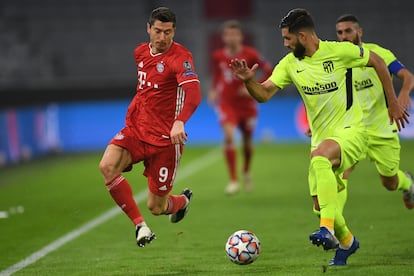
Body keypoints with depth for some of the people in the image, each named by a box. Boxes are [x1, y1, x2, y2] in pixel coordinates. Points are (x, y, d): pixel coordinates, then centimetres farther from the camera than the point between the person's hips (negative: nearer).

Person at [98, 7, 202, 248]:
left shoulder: (180, 57, -15)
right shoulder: (141, 52, 7)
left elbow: (193, 92, -32)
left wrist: (179, 121, -48)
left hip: (165, 137, -5)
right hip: (135, 128, 5)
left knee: (156, 207, 1)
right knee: (107, 166, -26)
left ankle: (182, 200, 40)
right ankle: (140, 225, -17)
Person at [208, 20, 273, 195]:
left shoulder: (250, 54, -12)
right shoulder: (217, 56, -4)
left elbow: (269, 72, -6)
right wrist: (214, 90, 4)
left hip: (246, 103, 0)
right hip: (226, 103, 0)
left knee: (247, 142, 13)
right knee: (229, 136, -22)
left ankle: (246, 172, 45)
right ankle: (233, 180, -18)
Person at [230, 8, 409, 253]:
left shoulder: (339, 51, -11)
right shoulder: (290, 64, 2)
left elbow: (377, 62, 2)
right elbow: (264, 94, -4)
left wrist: (393, 103, 5)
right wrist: (248, 80, -25)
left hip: (351, 131, -6)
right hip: (321, 138, 6)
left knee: (320, 156, -37)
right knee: (320, 202, 6)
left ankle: (328, 230, -42)